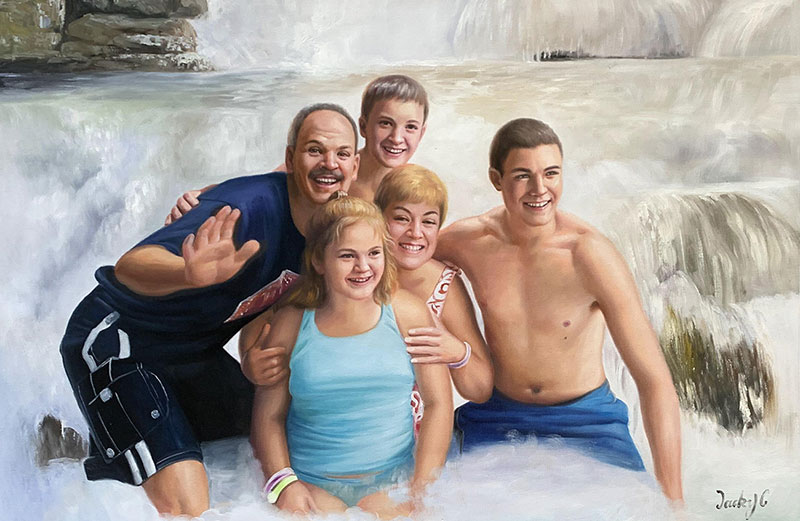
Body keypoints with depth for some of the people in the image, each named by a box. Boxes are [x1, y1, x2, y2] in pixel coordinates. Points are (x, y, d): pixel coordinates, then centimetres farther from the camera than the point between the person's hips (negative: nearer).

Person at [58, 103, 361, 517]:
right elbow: (129, 266, -40)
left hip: (192, 352, 8)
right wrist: (190, 275, -60)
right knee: (187, 507, -17)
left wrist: (265, 357, -8)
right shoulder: (250, 204, -28)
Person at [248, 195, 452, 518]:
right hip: (311, 485, -1)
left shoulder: (407, 314, 1)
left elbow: (438, 403, 2)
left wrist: (421, 490, -5)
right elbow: (269, 415, 6)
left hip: (391, 484, 1)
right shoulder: (289, 323, 2)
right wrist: (282, 484, -9)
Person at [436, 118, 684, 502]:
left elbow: (654, 380, -21)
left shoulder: (590, 254, -22)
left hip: (586, 419, -1)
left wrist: (672, 499, -24)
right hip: (496, 421, 2)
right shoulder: (467, 241, -13)